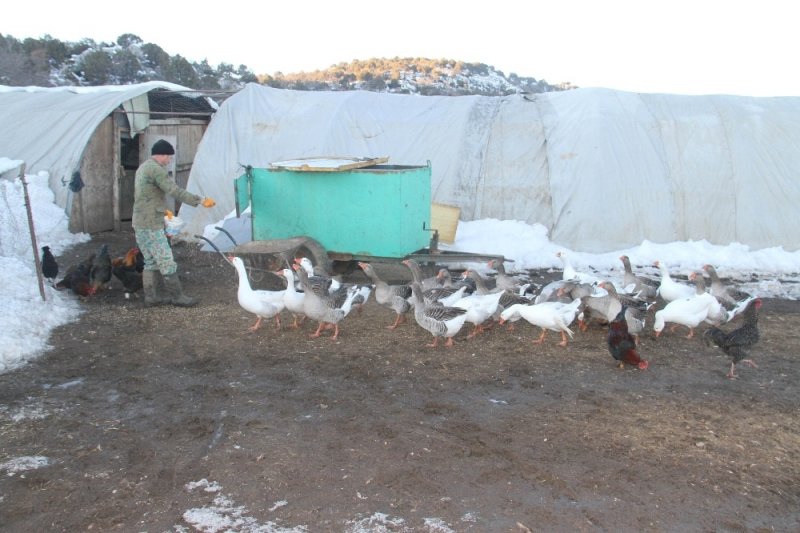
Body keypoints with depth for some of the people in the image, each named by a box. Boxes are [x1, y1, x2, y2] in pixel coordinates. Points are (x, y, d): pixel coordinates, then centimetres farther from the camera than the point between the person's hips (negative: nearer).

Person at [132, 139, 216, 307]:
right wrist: (200, 200, -20)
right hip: (151, 225, -10)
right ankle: (177, 296, 2)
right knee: (167, 262, -3)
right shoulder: (156, 169, -15)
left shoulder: (143, 167, 16)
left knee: (151, 262, 14)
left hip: (140, 224, 10)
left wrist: (162, 210, 30)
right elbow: (176, 191, -22)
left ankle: (152, 296, 18)